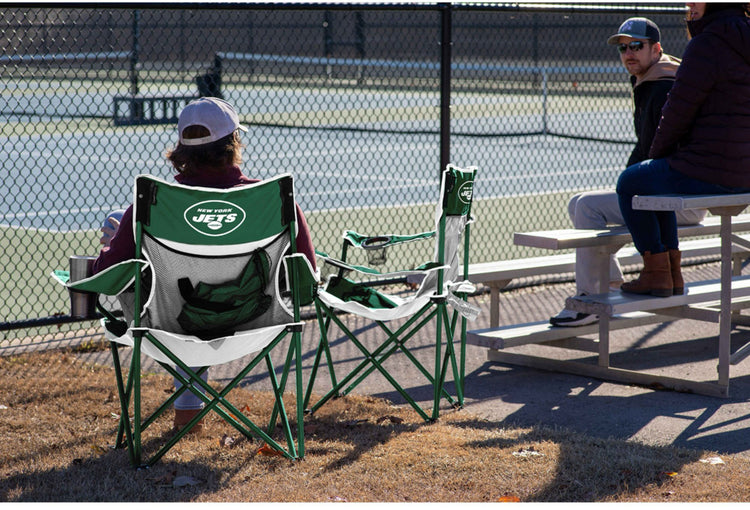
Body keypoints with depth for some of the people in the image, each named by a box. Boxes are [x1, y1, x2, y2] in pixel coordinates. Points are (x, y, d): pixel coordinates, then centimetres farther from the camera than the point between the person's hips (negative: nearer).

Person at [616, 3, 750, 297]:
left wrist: (658, 154, 5)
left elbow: (678, 111, -14)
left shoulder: (706, 46, -17)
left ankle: (656, 273, 22)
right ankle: (671, 273, 31)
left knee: (630, 183, 18)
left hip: (708, 173, -9)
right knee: (655, 181, 32)